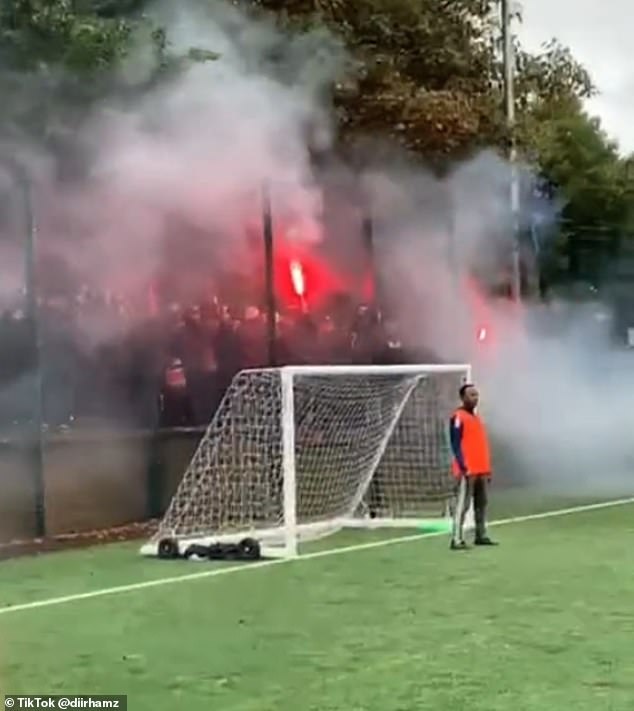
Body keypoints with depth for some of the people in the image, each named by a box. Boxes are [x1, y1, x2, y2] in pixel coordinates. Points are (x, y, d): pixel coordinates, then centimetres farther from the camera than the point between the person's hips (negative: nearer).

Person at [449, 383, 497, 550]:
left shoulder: (477, 417, 18)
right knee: (462, 505, -9)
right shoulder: (458, 418, -8)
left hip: (481, 470, 9)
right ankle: (457, 540, -10)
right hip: (467, 471, -9)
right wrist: (463, 467, -19)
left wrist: (487, 468, 17)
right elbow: (456, 445, -13)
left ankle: (481, 536, 19)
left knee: (482, 503, 12)